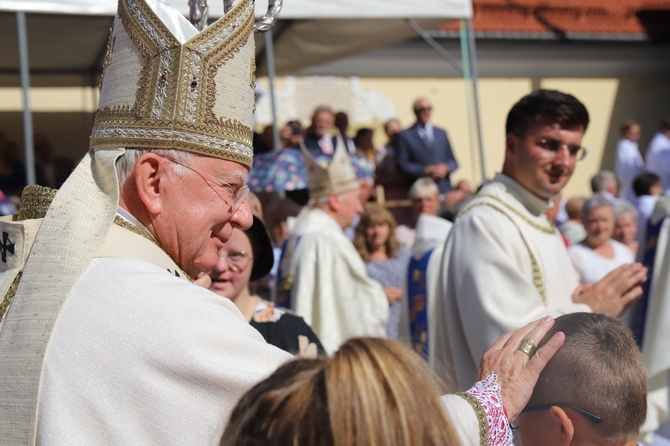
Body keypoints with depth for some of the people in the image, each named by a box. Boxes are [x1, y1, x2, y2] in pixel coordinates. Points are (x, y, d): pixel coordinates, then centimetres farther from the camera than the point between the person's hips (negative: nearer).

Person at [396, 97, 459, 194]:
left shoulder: (441, 133, 20)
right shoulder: (405, 135, 8)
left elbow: (453, 161, 18)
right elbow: (402, 164, 0)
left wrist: (445, 168, -5)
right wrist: (425, 171, -12)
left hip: (445, 189, 3)